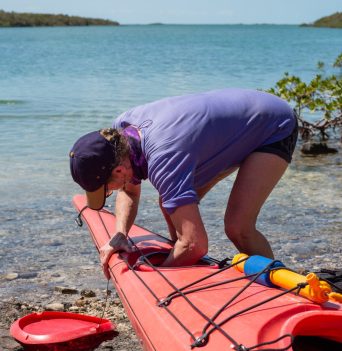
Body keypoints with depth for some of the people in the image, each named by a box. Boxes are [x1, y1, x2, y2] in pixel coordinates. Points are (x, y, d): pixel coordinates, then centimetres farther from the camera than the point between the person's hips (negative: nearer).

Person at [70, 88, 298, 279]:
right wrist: (120, 235, -13)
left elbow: (194, 244, -43)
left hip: (277, 128, -9)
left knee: (238, 228, -23)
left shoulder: (163, 160, -40)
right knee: (171, 204, 5)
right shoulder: (121, 128, -13)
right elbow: (130, 191, 4)